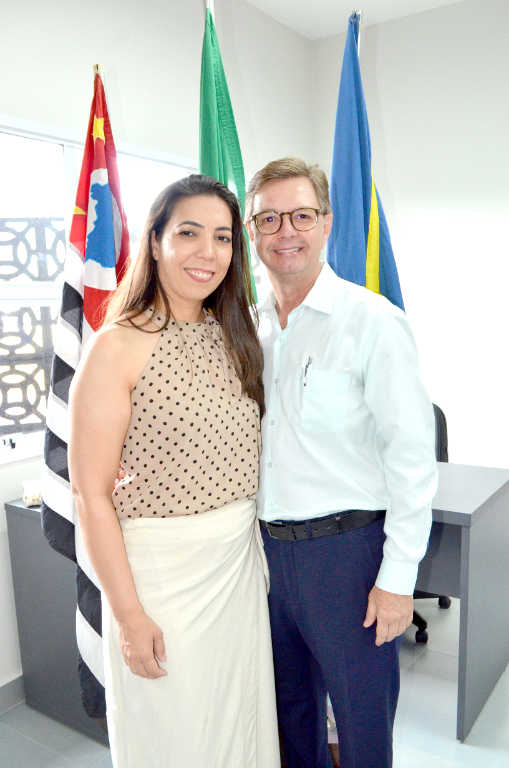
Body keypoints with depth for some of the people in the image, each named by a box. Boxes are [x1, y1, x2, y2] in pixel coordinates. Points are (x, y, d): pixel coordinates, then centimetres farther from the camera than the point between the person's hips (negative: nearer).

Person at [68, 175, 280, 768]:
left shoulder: (233, 335, 4)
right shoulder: (117, 347, -16)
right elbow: (91, 495, -15)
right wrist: (129, 616, -13)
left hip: (240, 560, 6)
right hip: (161, 567, -5)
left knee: (239, 715, 24)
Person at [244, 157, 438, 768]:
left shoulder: (373, 321, -13)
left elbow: (412, 456, -15)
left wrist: (398, 576, -14)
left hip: (345, 549, -5)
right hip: (268, 548, 6)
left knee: (362, 717, 15)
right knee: (288, 703, 25)